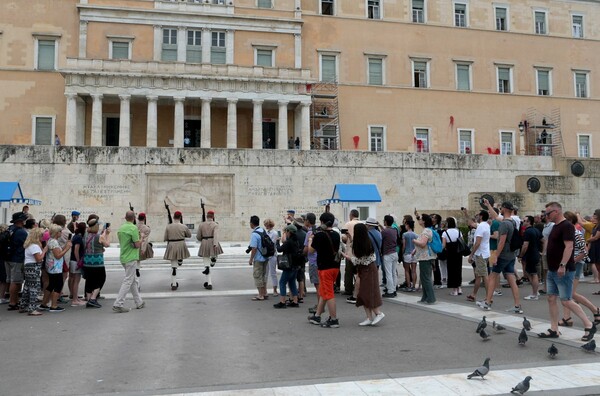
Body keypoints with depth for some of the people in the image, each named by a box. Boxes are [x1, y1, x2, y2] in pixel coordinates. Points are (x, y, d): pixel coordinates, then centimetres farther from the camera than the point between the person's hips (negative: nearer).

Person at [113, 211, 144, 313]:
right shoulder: (133, 228, -15)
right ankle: (118, 304, -8)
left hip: (123, 257, 8)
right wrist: (141, 239, 2)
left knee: (133, 280, 16)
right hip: (131, 258, -8)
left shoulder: (121, 228, 9)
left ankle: (139, 302, 24)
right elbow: (137, 245, -18)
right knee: (127, 281, -5)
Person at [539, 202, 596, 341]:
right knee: (551, 299, 8)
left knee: (566, 301, -6)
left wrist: (562, 265, -28)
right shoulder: (556, 226, 15)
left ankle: (589, 325, 8)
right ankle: (554, 330, 13)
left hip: (564, 271, -10)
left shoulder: (567, 226, -14)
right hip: (552, 270, 10)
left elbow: (569, 247, -23)